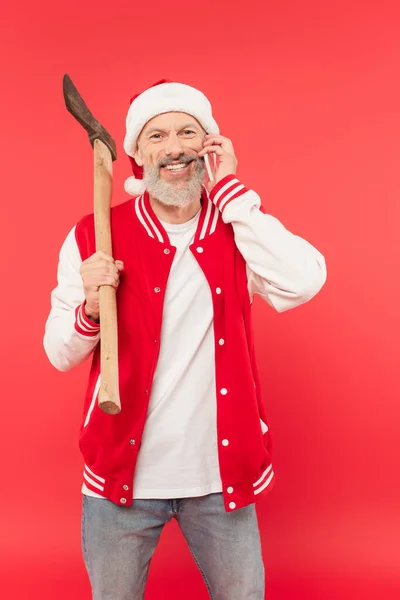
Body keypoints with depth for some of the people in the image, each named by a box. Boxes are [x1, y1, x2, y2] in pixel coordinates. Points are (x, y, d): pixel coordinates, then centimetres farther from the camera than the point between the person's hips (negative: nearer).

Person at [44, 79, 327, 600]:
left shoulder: (241, 226, -1)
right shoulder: (95, 235, -6)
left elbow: (300, 285, -22)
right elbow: (60, 356, -3)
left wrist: (228, 188, -16)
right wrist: (90, 308, -24)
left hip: (222, 472, 1)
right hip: (123, 474, 0)